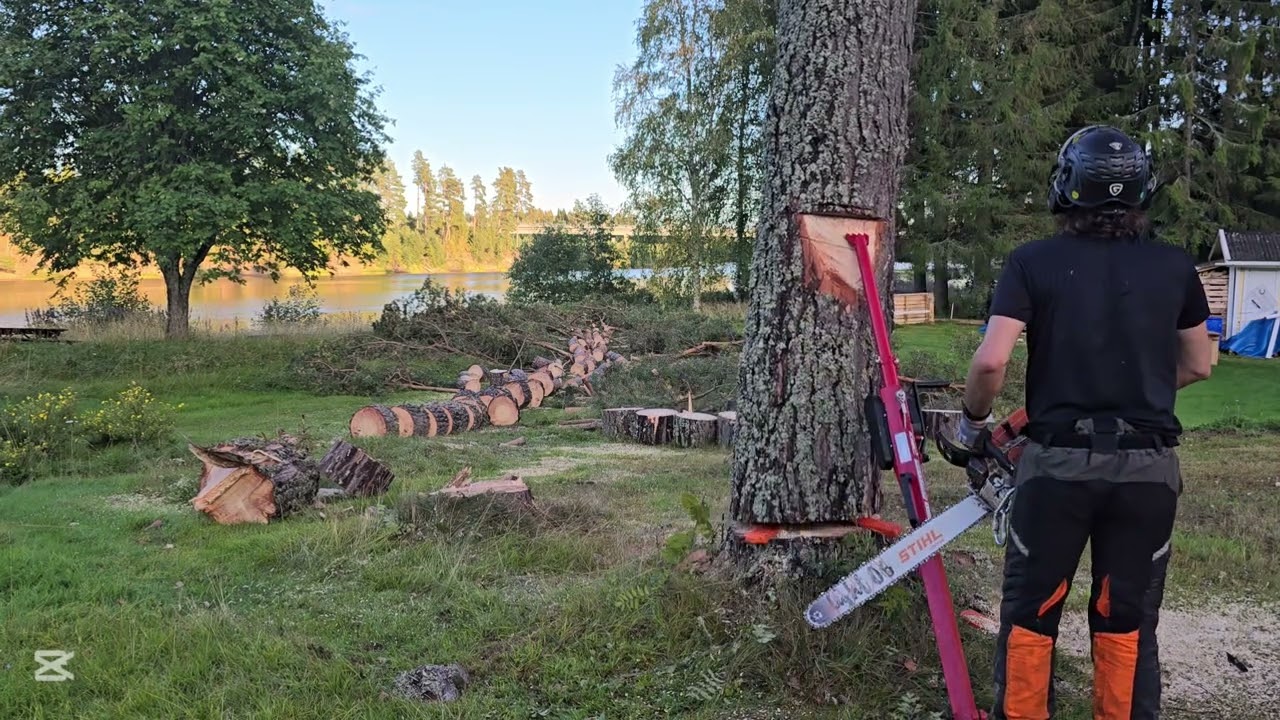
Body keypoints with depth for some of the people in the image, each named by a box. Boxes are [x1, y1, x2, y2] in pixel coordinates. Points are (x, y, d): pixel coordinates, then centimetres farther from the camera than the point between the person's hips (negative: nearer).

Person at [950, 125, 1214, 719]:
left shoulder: (1033, 262, -5)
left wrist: (972, 423, 3)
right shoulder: (1175, 266, 4)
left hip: (1058, 461, -2)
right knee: (1127, 623, 16)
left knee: (1029, 615, 13)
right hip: (1148, 466, 3)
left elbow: (990, 362, -14)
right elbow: (1197, 366, 14)